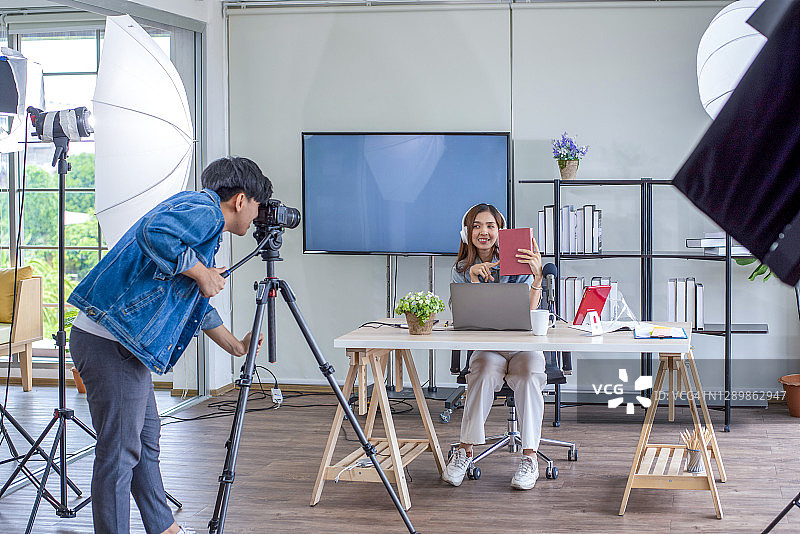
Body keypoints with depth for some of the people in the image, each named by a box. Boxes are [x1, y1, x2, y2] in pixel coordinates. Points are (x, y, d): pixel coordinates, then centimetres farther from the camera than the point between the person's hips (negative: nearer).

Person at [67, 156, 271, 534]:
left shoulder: (205, 220, 22)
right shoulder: (204, 211, -10)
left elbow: (198, 306, 33)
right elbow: (154, 233, -31)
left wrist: (236, 347, 42)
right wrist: (201, 273, -17)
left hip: (126, 345, 11)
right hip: (111, 345, -11)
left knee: (146, 439, 20)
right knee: (119, 453, -5)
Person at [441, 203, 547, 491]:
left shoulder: (516, 263, 0)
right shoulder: (461, 270, 7)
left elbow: (529, 314, -12)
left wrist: (537, 276, -25)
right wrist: (474, 280, -19)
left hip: (524, 347, 0)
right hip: (486, 348, 1)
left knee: (528, 374, -33)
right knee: (485, 371, -34)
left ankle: (529, 457, -29)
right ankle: (465, 450, -27)